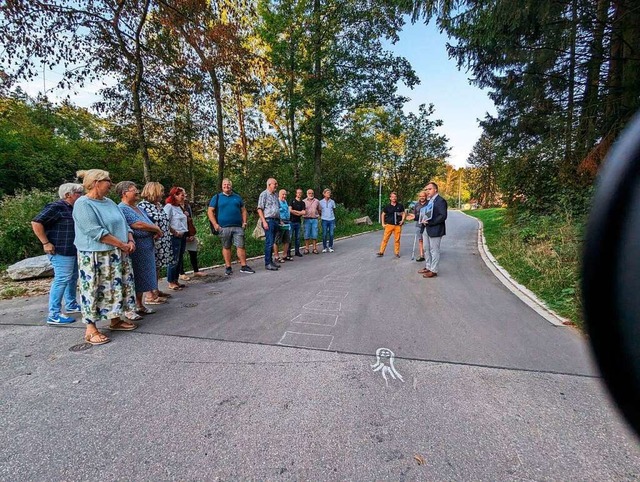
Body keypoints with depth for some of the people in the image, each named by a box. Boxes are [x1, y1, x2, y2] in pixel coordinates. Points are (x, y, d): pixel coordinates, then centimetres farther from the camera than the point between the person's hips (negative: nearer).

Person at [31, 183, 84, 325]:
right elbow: (36, 223, -20)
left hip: (73, 250, 10)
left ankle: (71, 305, 33)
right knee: (61, 280, -7)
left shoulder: (72, 208, 12)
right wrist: (46, 243, -19)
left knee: (73, 278, 18)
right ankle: (53, 315, -1)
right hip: (61, 251, -10)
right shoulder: (56, 207, -15)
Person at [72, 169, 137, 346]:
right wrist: (122, 244, -17)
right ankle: (91, 329, 9)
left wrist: (130, 241, -4)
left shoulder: (109, 202, 12)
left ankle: (115, 320, 26)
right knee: (94, 290, -1)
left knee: (117, 287, 12)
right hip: (95, 257, -8)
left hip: (117, 255, 8)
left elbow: (124, 224, 14)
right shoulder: (83, 204, -12)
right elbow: (95, 232, -21)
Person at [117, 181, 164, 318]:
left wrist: (156, 231, -7)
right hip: (134, 250, -9)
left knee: (142, 278, 15)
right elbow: (138, 225, -22)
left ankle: (139, 305, 27)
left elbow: (151, 224, 16)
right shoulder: (122, 209, -12)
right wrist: (157, 229, -7)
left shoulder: (138, 208, 16)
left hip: (147, 250, 9)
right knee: (132, 279, -1)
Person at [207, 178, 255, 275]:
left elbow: (243, 210, 17)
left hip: (238, 227, 2)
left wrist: (244, 222, 4)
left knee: (241, 246, -2)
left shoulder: (237, 197, 15)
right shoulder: (217, 197, 7)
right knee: (226, 247, 6)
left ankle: (244, 266, 4)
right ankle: (228, 267, 14)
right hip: (223, 227, -1)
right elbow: (210, 211, 3)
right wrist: (215, 224, -7)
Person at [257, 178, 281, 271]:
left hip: (275, 220, 7)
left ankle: (271, 260, 20)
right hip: (268, 221, -7)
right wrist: (264, 222, -17)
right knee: (269, 242, -9)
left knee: (272, 242, 12)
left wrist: (279, 220, 19)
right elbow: (260, 209, -10)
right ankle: (267, 264, -4)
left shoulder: (275, 195, 17)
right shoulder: (264, 194, -5)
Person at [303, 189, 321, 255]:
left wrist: (319, 215, 8)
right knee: (307, 235, 1)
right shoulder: (304, 201, 5)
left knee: (315, 235, 2)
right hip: (307, 219, -1)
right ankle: (306, 248, 8)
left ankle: (314, 248, 9)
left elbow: (319, 210, 15)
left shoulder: (317, 201, 10)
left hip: (315, 219, 1)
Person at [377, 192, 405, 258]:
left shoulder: (400, 206, 5)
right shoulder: (387, 206, 4)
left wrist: (402, 220, -1)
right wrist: (383, 223, 6)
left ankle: (397, 253, 15)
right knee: (385, 239, -3)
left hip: (398, 225, 1)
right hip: (389, 225, 0)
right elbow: (383, 214, 12)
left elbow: (403, 213, 14)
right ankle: (381, 252, 2)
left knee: (397, 239, 4)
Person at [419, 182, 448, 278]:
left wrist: (429, 222, -22)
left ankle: (433, 271, 8)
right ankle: (428, 267, 29)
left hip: (435, 230, -9)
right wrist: (424, 220, 2)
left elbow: (443, 216, -20)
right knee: (426, 249, 16)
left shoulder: (440, 200, -12)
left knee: (434, 250, 0)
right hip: (426, 229, 9)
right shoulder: (429, 201, 15)